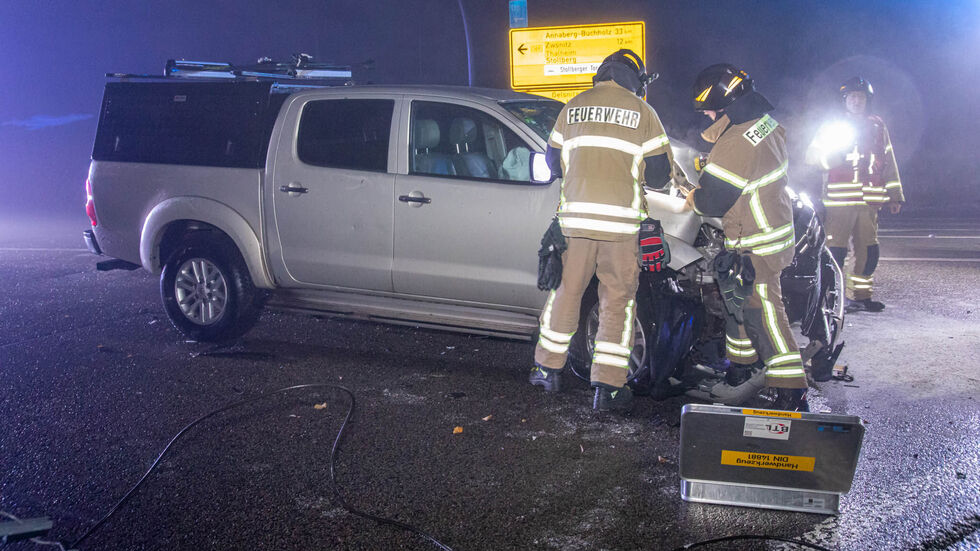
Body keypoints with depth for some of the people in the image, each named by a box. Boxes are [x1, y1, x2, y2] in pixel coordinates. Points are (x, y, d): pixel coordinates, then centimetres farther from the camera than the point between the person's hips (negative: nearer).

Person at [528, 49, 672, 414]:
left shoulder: (573, 107, 10)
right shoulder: (643, 113, 2)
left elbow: (553, 161, 18)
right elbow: (659, 174, 4)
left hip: (575, 217, 3)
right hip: (620, 220, -2)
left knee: (566, 292, 15)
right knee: (618, 301, 5)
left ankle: (548, 369, 26)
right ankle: (608, 388, 5)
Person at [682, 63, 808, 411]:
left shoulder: (735, 143, -24)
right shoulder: (767, 124, 6)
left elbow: (712, 199, -20)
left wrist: (691, 199, 2)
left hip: (755, 246, -10)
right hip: (776, 230, 10)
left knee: (764, 312, -8)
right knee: (740, 305, 20)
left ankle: (792, 396, -5)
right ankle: (742, 372, 34)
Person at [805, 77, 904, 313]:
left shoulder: (877, 127, 16)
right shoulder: (831, 127, 7)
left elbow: (888, 162, 18)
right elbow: (812, 156, 0)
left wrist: (894, 196, 15)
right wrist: (835, 154, -18)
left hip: (869, 200, 4)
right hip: (839, 200, -4)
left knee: (868, 251, 7)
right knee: (835, 250, -10)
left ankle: (860, 296, 18)